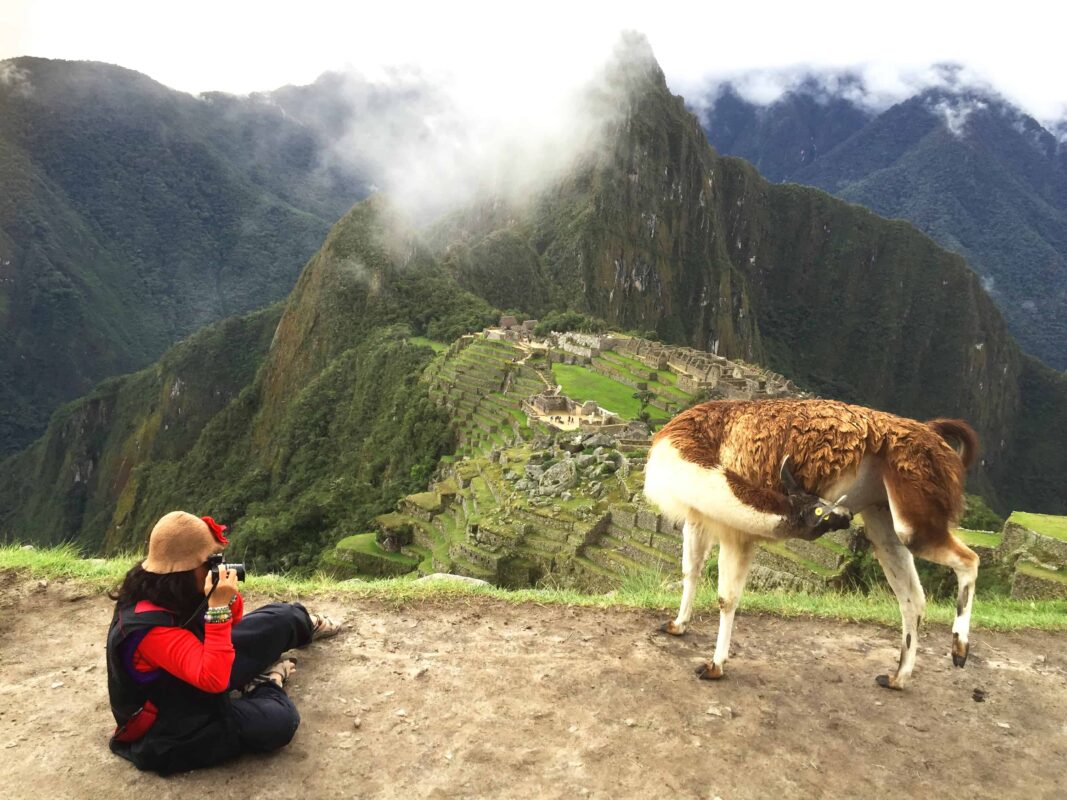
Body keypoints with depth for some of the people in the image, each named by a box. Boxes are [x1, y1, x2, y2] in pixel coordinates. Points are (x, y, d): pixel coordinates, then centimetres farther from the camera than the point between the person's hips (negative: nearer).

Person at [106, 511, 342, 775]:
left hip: (198, 668, 8)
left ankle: (303, 625, 45)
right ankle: (266, 684, 7)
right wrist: (218, 608, -45)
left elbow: (231, 624, 2)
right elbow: (213, 679, -44)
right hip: (173, 723, -8)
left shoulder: (165, 590, -12)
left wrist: (229, 597, -20)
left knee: (280, 619, 9)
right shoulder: (152, 627, -38)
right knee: (278, 722, -25)